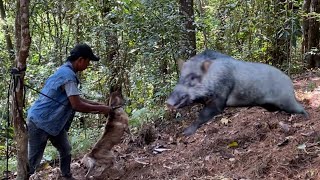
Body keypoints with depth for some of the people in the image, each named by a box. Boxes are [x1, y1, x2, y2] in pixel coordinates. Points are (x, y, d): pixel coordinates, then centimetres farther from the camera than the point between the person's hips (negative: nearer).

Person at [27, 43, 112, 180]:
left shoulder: (66, 71, 8)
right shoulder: (68, 75, -24)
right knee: (33, 160, -3)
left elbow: (76, 98, 16)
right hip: (40, 122, -10)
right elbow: (77, 105, -26)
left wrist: (96, 104, 9)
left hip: (53, 122, 10)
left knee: (66, 151, 16)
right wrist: (100, 109, -13)